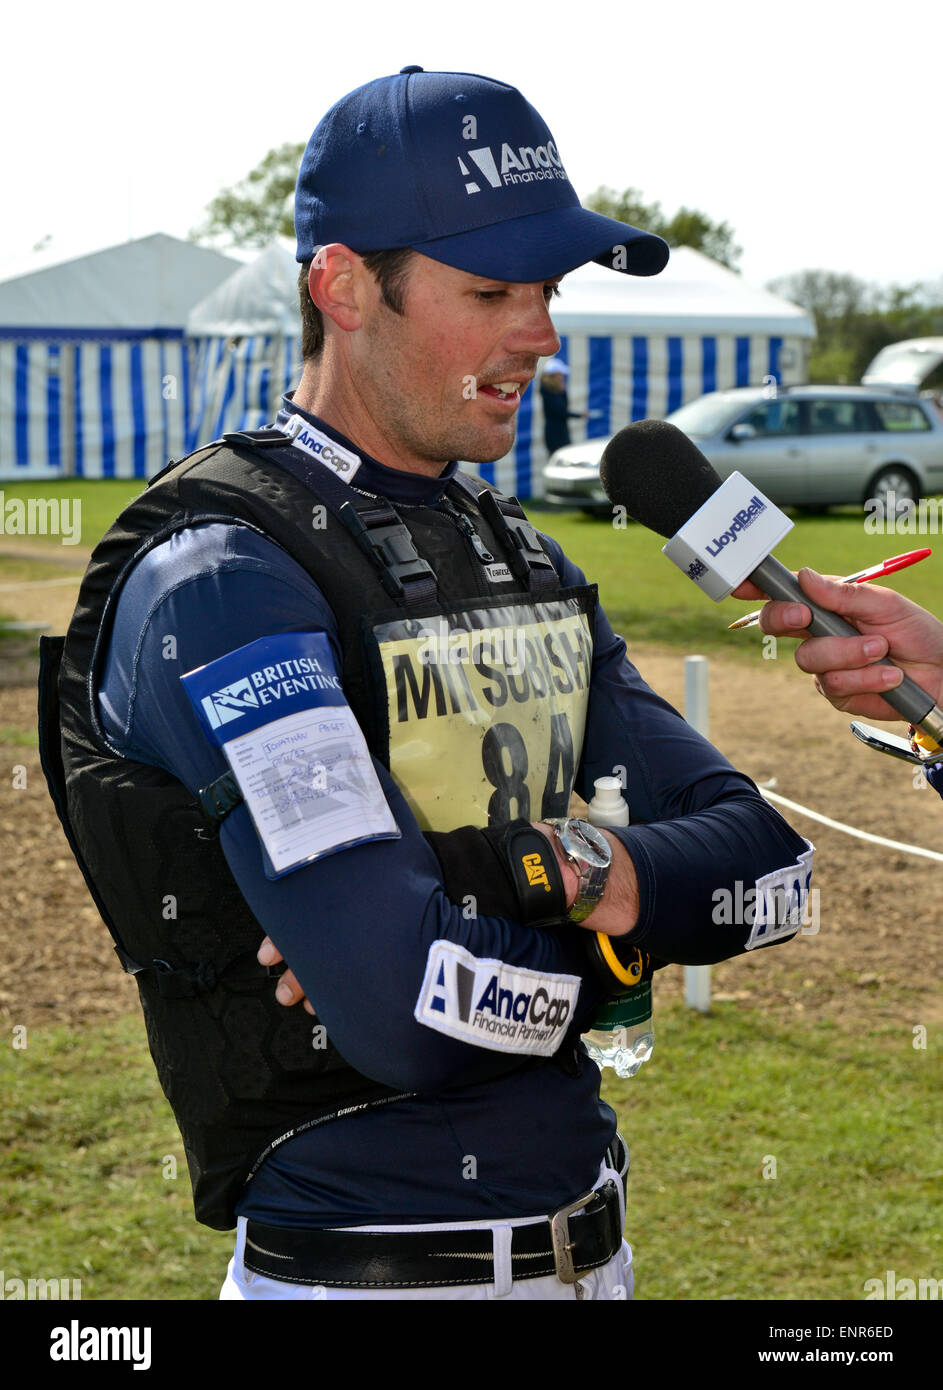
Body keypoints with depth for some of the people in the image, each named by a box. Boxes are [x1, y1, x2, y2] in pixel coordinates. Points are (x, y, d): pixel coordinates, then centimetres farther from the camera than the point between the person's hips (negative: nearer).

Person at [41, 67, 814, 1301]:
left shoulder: (527, 562, 9)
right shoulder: (221, 575, -17)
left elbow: (766, 867, 2)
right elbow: (412, 1011, -26)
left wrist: (569, 872, -16)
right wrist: (613, 945, -8)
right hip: (364, 1260, -7)